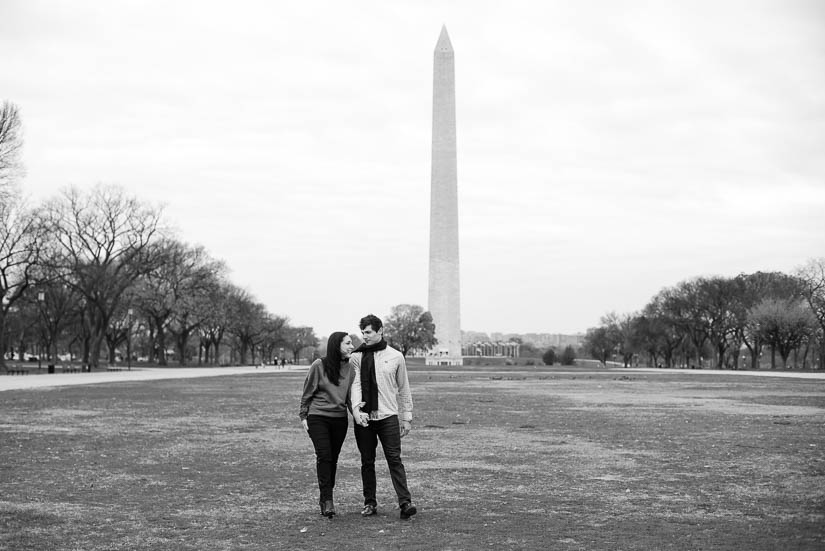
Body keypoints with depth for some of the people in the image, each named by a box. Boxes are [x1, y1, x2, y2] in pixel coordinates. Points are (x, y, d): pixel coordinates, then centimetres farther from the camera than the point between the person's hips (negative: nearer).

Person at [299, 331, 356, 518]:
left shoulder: (350, 369, 3)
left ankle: (325, 498, 19)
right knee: (324, 457, -13)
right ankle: (327, 500, -10)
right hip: (318, 417, -4)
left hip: (340, 419, 4)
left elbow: (350, 396, 8)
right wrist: (303, 416, 1)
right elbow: (307, 393, 1)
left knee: (333, 460, 7)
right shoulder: (319, 366, -8)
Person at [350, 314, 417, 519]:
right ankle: (370, 503, 15)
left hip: (388, 416, -1)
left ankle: (405, 502, -12)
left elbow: (403, 389, 11)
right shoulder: (356, 358, 5)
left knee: (394, 459, -8)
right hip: (363, 417, 1)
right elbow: (354, 384, -5)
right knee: (367, 462, 7)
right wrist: (356, 408, -23)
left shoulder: (395, 356, 5)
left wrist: (407, 417, 9)